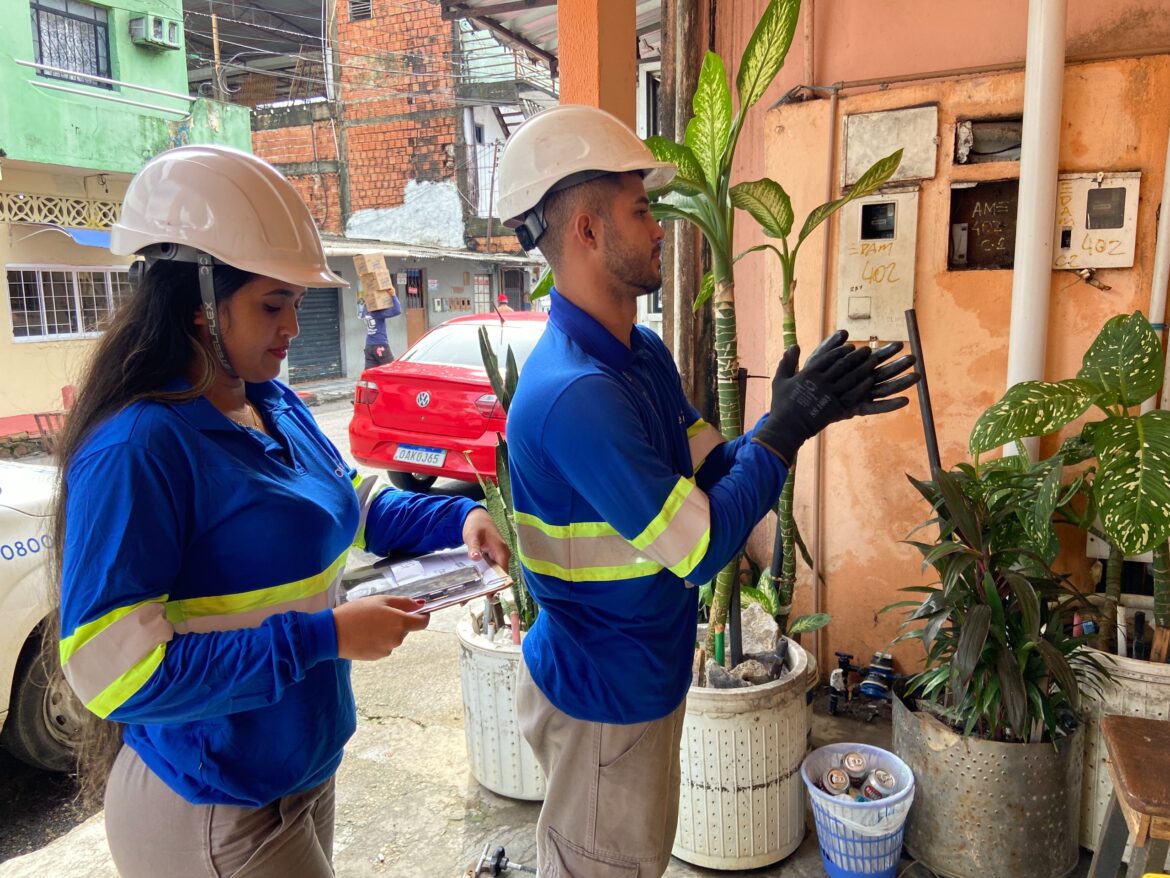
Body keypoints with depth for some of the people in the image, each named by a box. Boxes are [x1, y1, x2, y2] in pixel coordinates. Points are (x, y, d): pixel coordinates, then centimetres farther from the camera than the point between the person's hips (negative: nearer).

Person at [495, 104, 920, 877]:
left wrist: (810, 413, -8)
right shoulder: (574, 394, -31)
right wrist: (787, 427, -20)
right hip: (603, 694, -8)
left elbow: (715, 473, 3)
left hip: (646, 673, 9)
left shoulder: (645, 355, 1)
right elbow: (703, 546, -27)